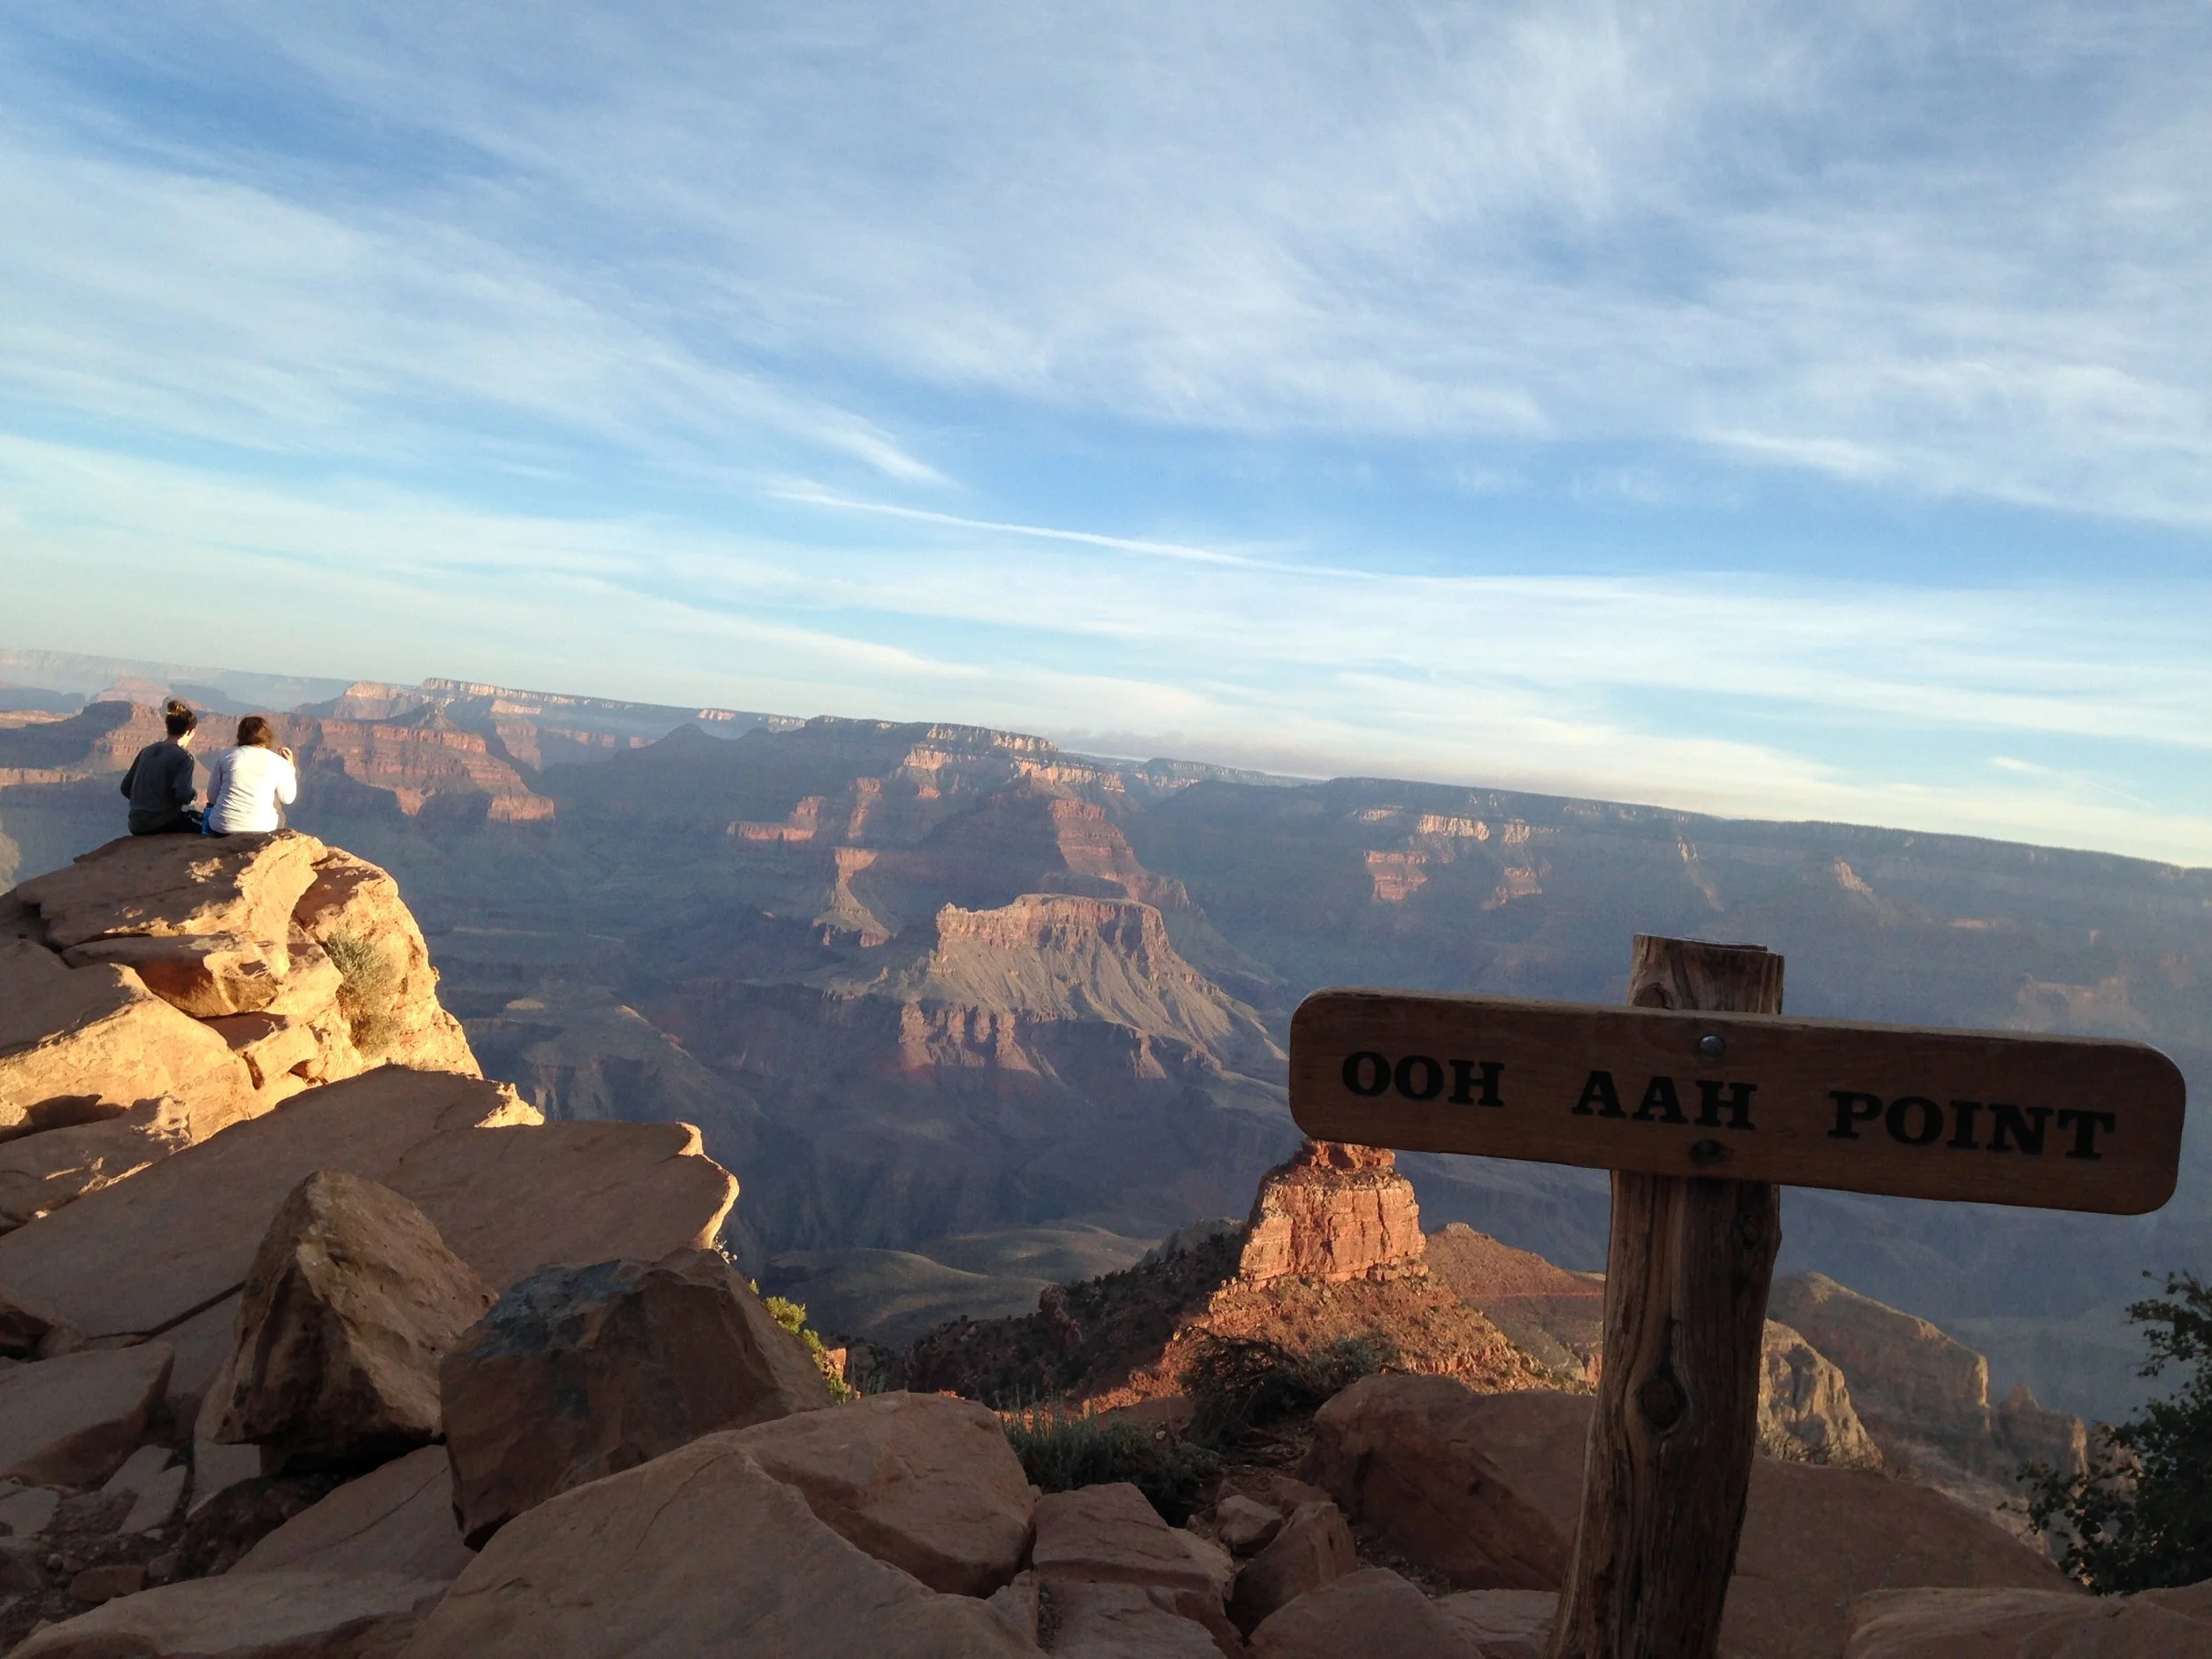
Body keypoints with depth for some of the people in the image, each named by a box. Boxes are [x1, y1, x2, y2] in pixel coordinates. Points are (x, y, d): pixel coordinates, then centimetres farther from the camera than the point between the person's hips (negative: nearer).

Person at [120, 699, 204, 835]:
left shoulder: (147, 751, 9)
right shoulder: (183, 757, -11)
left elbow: (126, 788, 12)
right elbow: (183, 794, -23)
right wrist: (194, 792, -3)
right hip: (163, 825, -7)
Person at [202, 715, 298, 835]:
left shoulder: (226, 756, 2)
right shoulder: (279, 762, -2)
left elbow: (212, 797, 6)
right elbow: (288, 799, 9)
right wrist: (289, 767, 18)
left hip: (222, 829, 1)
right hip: (260, 829, -1)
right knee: (279, 817, 33)